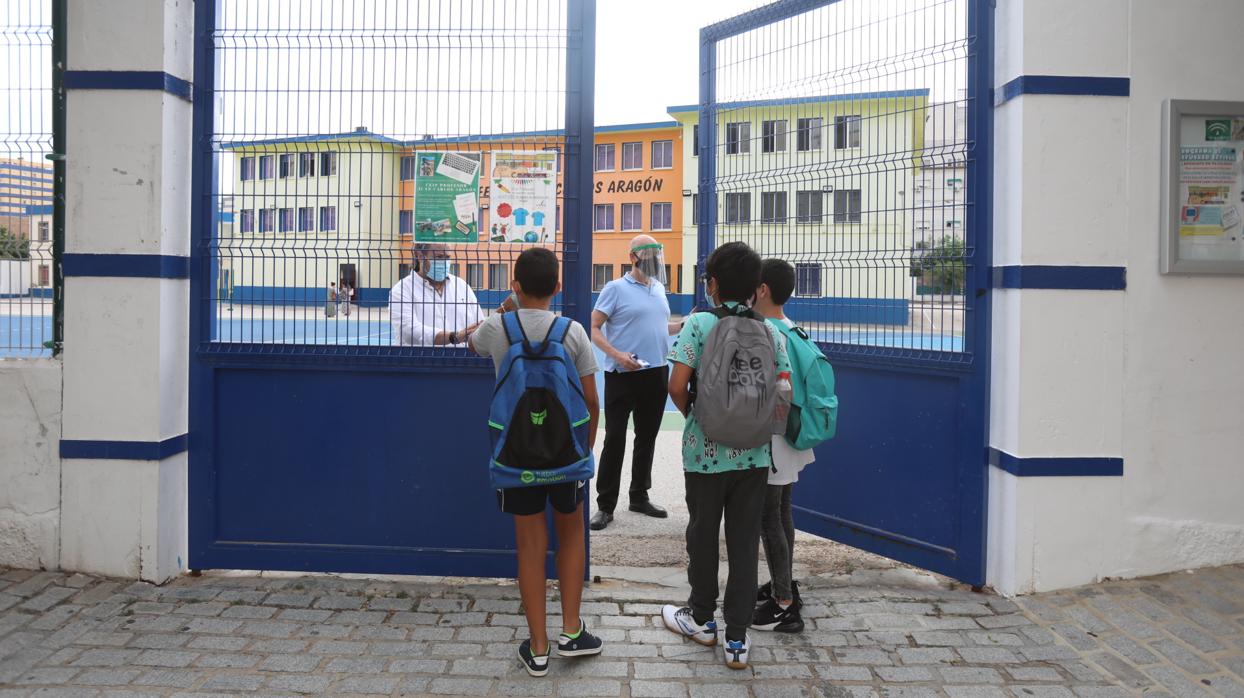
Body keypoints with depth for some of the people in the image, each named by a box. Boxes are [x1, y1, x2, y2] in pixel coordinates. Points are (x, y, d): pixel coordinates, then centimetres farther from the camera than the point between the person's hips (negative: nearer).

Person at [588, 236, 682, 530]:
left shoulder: (658, 288, 13)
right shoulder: (616, 288, -6)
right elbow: (594, 329, -10)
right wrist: (617, 355, -23)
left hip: (656, 374, 6)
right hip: (622, 375, -6)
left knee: (647, 437, 13)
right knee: (614, 439, -3)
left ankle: (639, 497, 27)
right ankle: (605, 505, 6)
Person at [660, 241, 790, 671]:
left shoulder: (699, 324, -9)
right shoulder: (769, 330, 1)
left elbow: (677, 385, -16)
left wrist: (691, 413, 3)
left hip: (705, 451, -2)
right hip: (754, 455, 3)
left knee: (703, 534, 16)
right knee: (744, 542, 9)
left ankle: (702, 618, 33)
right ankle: (737, 638, 13)